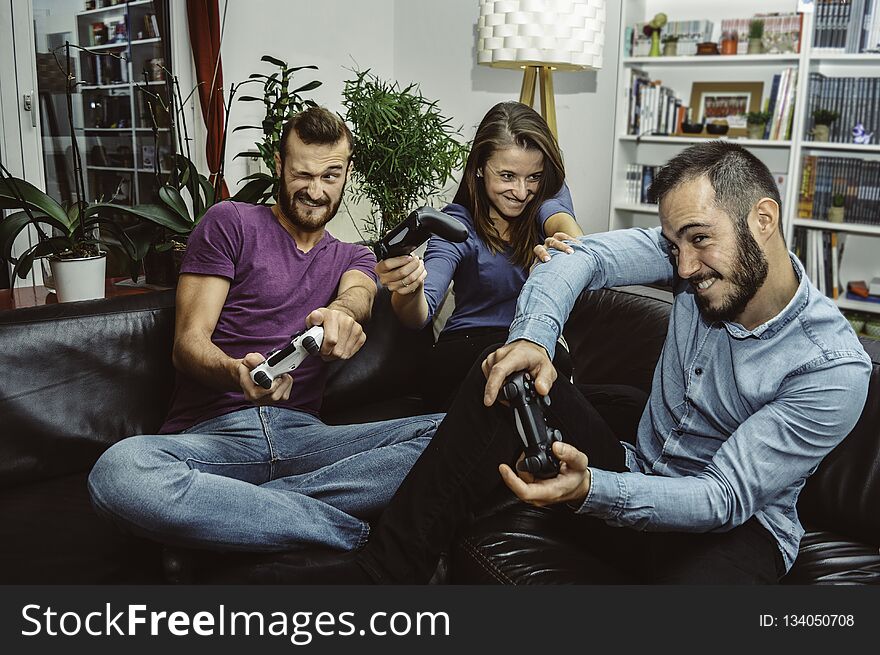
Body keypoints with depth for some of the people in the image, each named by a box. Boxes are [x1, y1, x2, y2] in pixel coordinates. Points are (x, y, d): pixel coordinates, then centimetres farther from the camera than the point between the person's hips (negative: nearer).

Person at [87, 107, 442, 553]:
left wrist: (342, 311, -30)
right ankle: (348, 532, -29)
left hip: (301, 433, 3)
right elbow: (188, 343, 2)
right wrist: (236, 374, -23)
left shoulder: (352, 258, 23)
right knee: (118, 473, -38)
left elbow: (359, 294, -3)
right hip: (211, 433, -2)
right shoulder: (230, 223, 11)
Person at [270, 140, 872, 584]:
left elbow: (727, 497, -24)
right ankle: (385, 572, -19)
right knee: (507, 379, -17)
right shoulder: (696, 252, -7)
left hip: (734, 526, -4)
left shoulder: (834, 367, -21)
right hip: (636, 476, 5)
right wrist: (533, 339, -29)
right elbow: (581, 258, -9)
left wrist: (589, 490, -38)